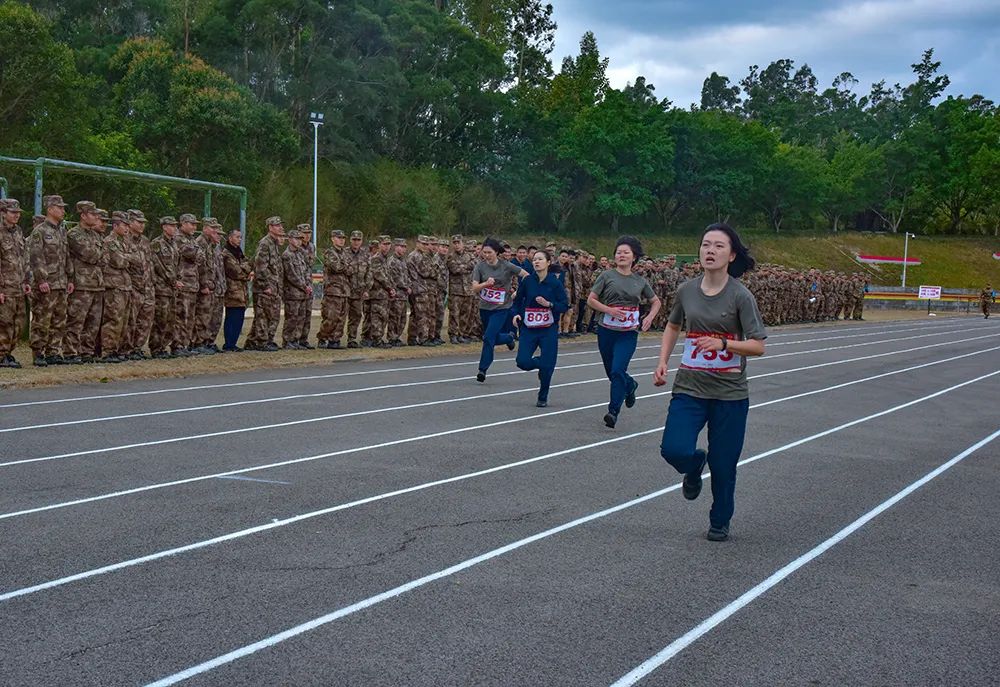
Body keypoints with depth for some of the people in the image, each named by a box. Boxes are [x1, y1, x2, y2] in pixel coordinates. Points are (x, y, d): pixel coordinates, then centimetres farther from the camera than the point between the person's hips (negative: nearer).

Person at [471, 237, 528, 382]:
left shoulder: (506, 266, -10)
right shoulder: (480, 267, -4)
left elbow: (527, 276, 0)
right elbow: (474, 288, -12)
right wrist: (486, 283, -29)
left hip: (501, 308, -4)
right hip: (485, 308, 4)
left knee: (488, 337, -14)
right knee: (494, 339, 13)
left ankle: (483, 369, -5)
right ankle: (509, 337, 45)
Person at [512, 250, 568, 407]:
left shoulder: (555, 283, -5)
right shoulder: (527, 281, 1)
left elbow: (564, 306, -4)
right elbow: (518, 301, 11)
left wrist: (549, 304, -20)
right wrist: (516, 314, -7)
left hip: (549, 329, -2)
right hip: (529, 328, 2)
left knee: (547, 365, -4)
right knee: (522, 362, -10)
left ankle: (543, 398, 17)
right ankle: (540, 363, 26)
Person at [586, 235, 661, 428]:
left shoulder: (640, 281, 6)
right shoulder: (607, 276, 1)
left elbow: (656, 301, 19)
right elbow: (591, 300, -1)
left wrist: (649, 317, 1)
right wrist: (609, 310, -16)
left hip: (629, 333, -1)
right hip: (607, 331, 1)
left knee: (618, 371, -17)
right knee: (611, 373, 13)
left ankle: (613, 411, -13)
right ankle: (630, 385, 46)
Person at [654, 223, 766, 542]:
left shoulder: (741, 296, -10)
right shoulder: (686, 290, 2)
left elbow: (758, 346, -12)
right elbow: (673, 326, 20)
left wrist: (722, 343, -28)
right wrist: (662, 362, 8)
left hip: (730, 393, -2)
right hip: (689, 387, 3)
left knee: (723, 465, 5)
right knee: (674, 450, -16)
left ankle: (720, 522, 31)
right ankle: (695, 464, 22)